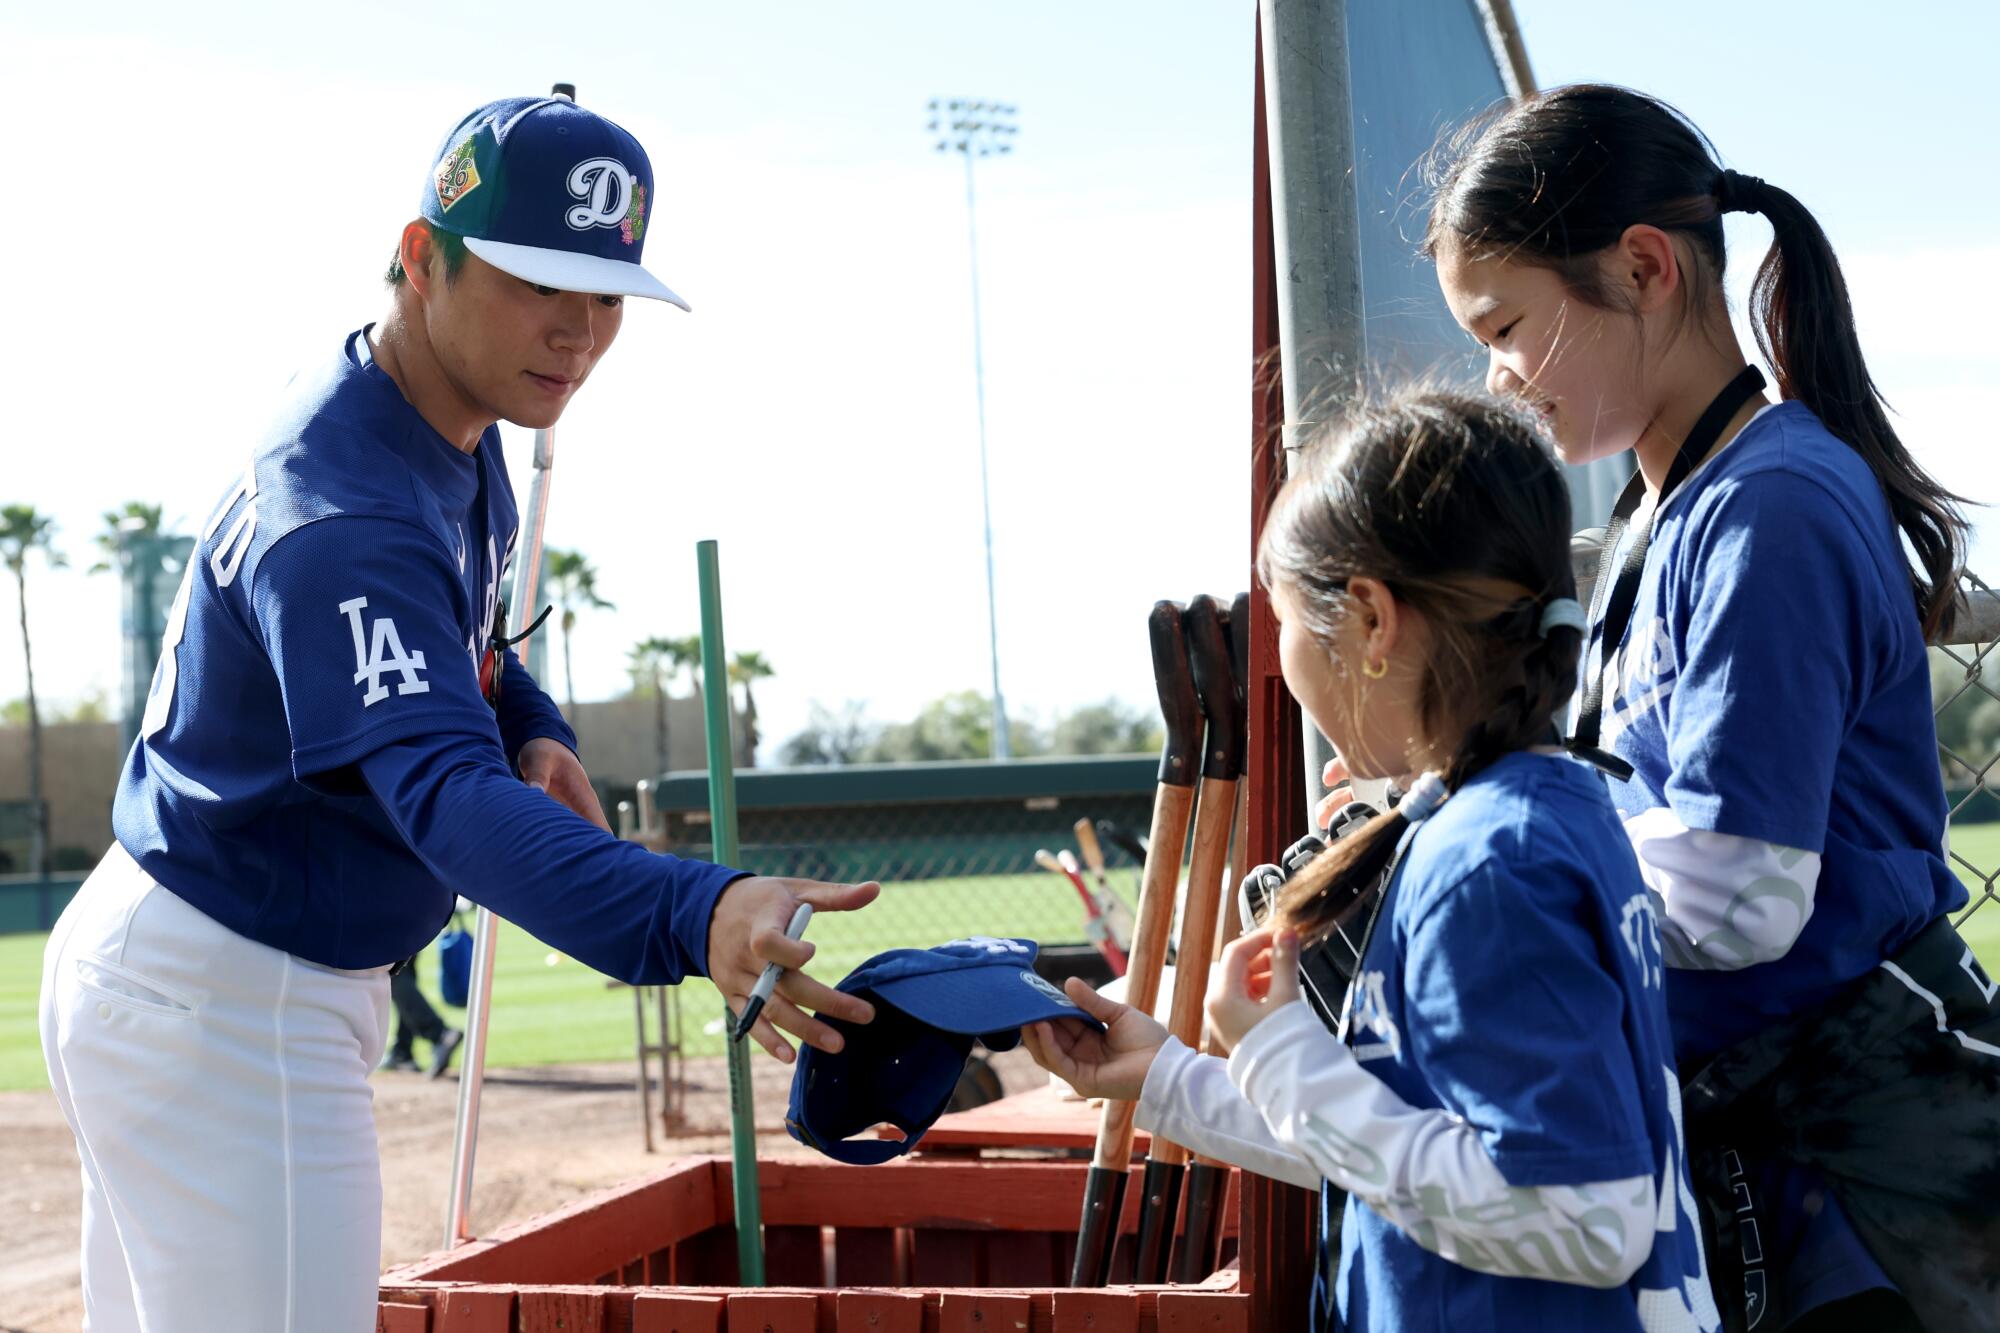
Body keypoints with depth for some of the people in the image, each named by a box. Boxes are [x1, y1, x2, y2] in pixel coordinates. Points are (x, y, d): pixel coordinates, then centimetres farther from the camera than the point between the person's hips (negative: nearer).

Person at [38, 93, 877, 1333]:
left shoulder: (452, 431, 3)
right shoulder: (344, 511, -29)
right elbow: (442, 792, -43)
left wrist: (532, 729, -4)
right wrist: (694, 919, -60)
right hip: (228, 1014, -11)